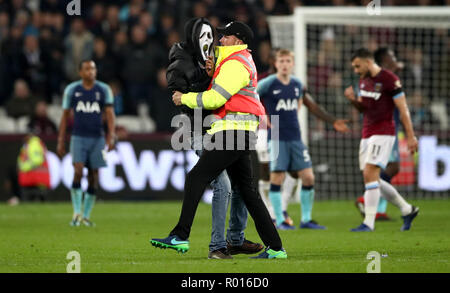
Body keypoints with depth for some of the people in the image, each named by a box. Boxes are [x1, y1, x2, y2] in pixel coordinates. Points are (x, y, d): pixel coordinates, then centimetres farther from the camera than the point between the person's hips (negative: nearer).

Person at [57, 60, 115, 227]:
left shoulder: (104, 90, 3)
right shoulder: (72, 90, 4)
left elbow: (110, 113, -2)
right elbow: (65, 116, 9)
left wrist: (111, 136, -15)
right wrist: (60, 141, 7)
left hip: (97, 138, 1)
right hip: (78, 138, -1)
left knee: (93, 178, 2)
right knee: (78, 172, -18)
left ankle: (86, 215, 14)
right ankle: (77, 212, -11)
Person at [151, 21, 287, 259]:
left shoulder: (235, 65, -11)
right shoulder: (243, 61, 23)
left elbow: (215, 98, -18)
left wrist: (184, 98, -5)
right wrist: (212, 74, 10)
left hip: (232, 132, -11)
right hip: (242, 134, 11)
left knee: (196, 178, -11)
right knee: (247, 190, 10)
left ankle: (180, 237, -15)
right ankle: (275, 247, 7)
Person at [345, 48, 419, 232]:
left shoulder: (389, 79, -12)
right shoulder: (364, 80, 12)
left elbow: (403, 109, -11)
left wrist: (410, 136, -13)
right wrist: (353, 100, 0)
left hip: (383, 134, -9)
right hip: (367, 134, 9)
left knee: (370, 175, -18)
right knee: (372, 179, 8)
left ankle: (369, 223, -17)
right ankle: (407, 210, 22)